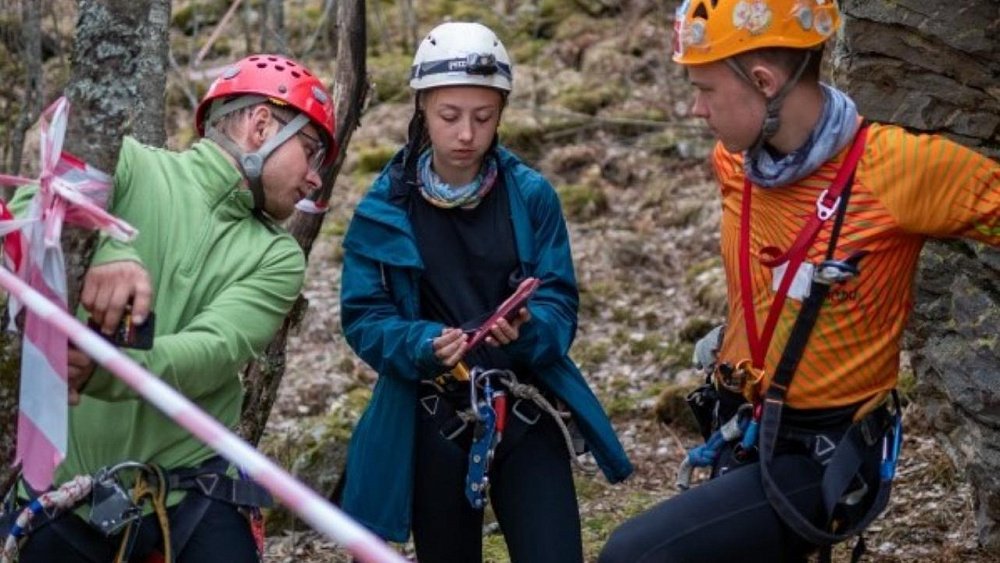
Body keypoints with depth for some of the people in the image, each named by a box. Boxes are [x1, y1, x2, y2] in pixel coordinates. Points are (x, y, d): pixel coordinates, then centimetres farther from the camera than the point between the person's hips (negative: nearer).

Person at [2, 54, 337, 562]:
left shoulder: (277, 258, 4)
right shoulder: (131, 167, -1)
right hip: (63, 486, -1)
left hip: (190, 497, 2)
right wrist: (107, 250, -38)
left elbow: (213, 351, -14)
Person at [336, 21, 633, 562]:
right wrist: (426, 344, -25)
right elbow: (363, 317, -6)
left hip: (525, 412, 0)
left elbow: (560, 301, -5)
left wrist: (526, 328, -27)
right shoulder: (385, 207, -4)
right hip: (432, 422, 0)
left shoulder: (531, 195, -3)